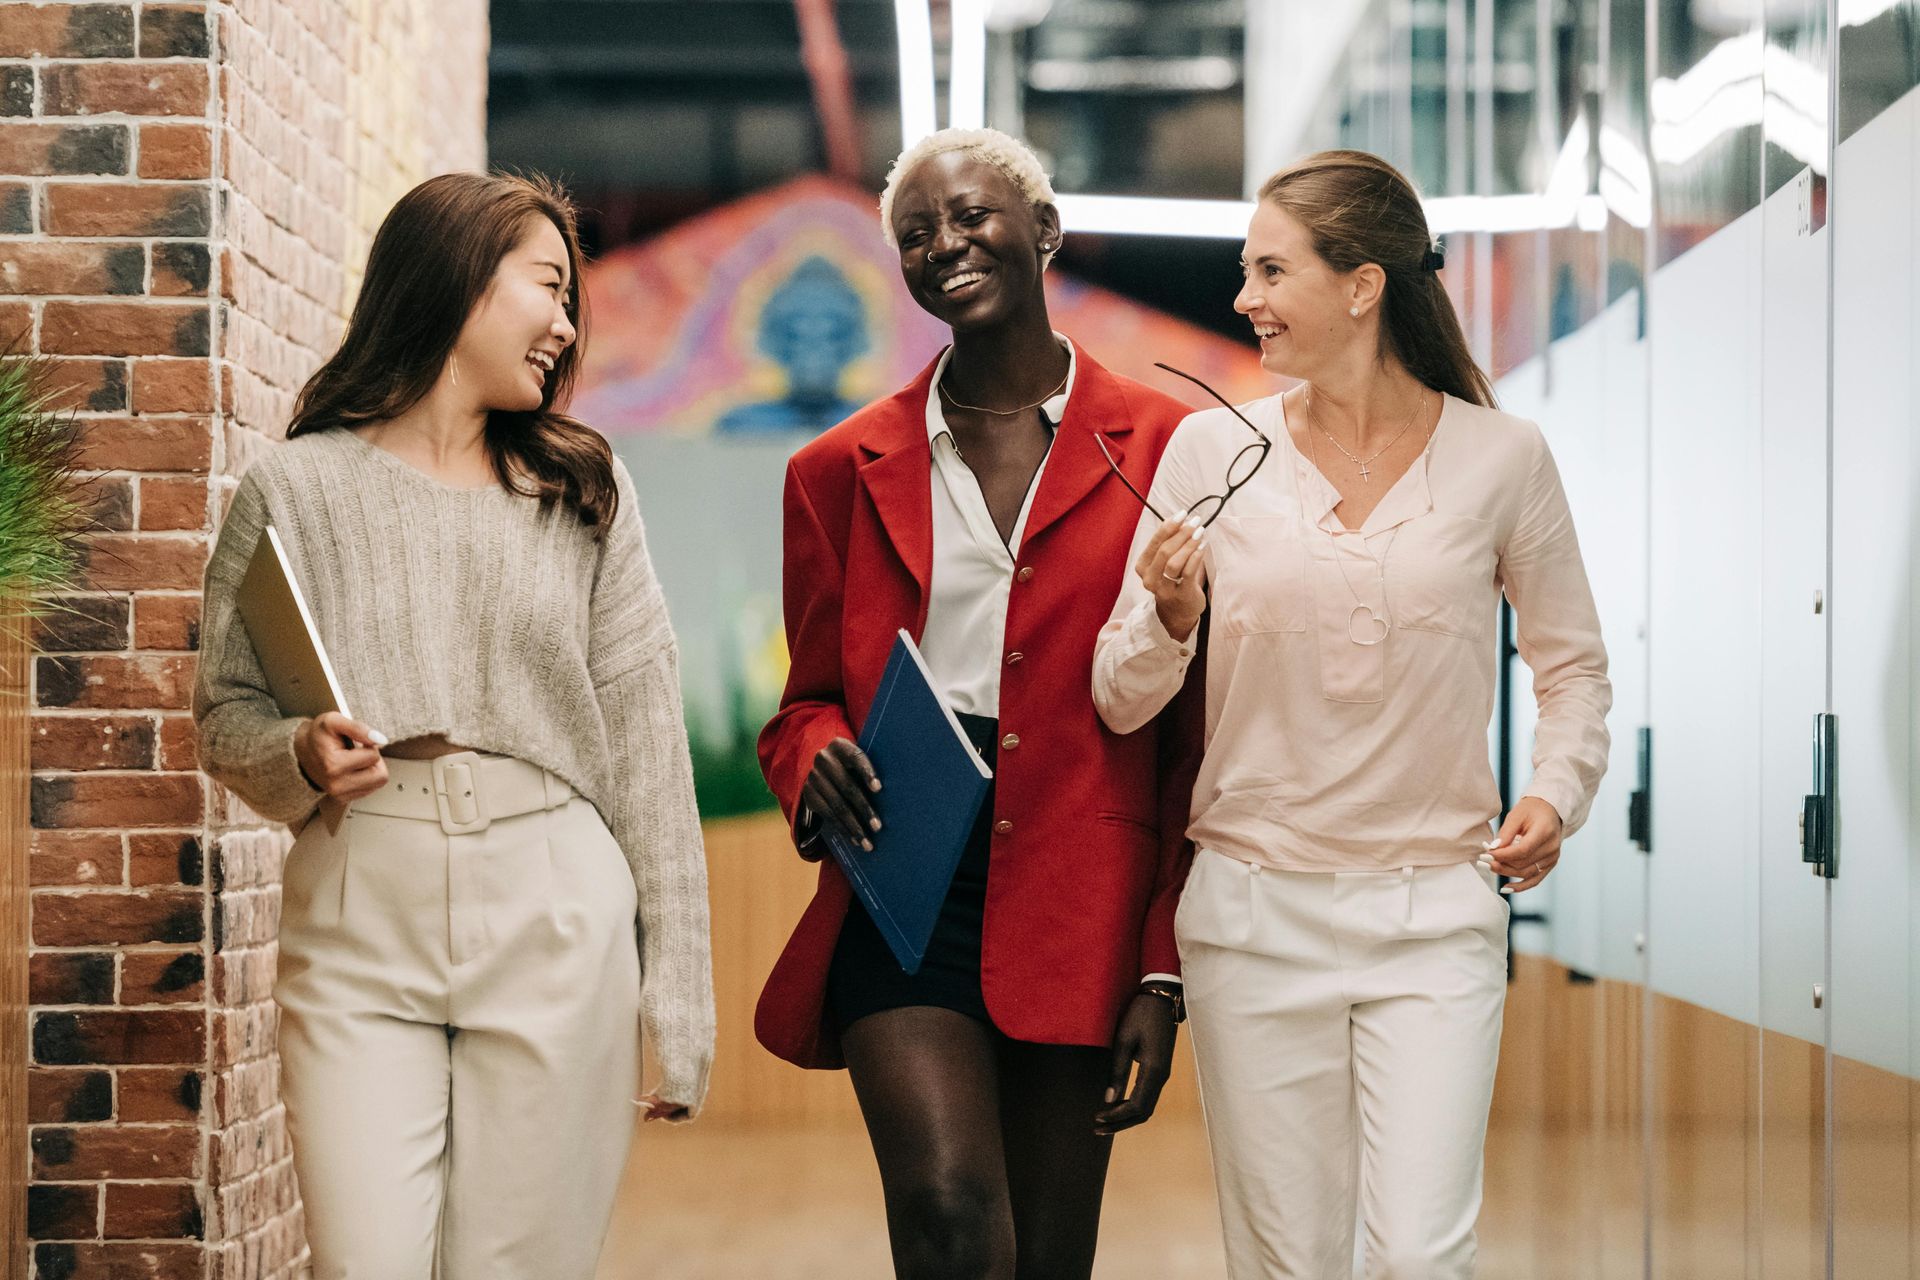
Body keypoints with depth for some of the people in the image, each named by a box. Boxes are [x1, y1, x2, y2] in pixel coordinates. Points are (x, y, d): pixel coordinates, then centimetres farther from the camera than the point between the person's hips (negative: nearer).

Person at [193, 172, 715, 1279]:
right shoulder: (297, 490, 5)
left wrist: (678, 1004, 1)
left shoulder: (585, 489, 10)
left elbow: (645, 746, 6)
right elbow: (227, 717, 10)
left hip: (554, 930, 1)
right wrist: (299, 758, -14)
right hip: (359, 930, -1)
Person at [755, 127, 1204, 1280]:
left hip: (1081, 911, 0)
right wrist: (817, 760, -7)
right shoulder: (844, 470, 12)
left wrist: (1165, 973, -2)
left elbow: (1198, 734, 4)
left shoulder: (1164, 449, 4)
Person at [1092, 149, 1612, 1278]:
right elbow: (1120, 703, 4)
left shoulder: (1502, 456, -1)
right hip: (1255, 909, 1)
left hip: (1435, 914, -1)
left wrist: (1556, 794, -6)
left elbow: (1574, 664, 12)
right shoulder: (1213, 451, 0)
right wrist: (1170, 617, -17)